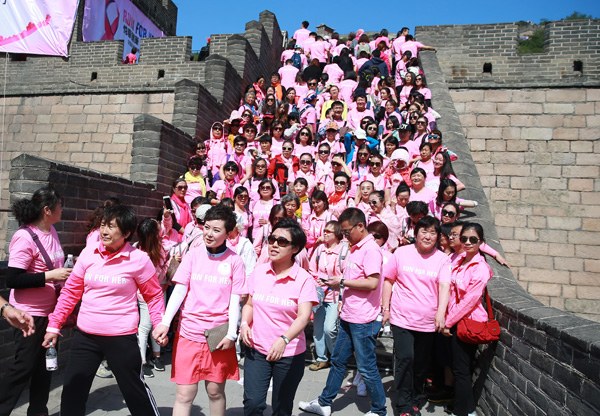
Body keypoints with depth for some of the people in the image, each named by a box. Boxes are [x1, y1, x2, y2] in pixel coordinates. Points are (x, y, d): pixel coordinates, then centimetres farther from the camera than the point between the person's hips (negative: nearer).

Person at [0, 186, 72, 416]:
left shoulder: (52, 231, 3)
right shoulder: (24, 237, -21)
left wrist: (65, 273, 4)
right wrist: (50, 276, -25)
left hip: (50, 311, 8)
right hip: (30, 314, -8)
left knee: (45, 365, 17)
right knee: (23, 366, 2)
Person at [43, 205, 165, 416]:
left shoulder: (139, 259, -12)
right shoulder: (88, 253, -1)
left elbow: (154, 296, -2)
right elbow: (70, 292, 7)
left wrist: (160, 324, -9)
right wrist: (54, 325, 9)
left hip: (122, 337, -4)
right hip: (85, 335, 4)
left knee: (134, 389, 10)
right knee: (72, 390, 16)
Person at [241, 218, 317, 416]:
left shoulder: (304, 279, -12)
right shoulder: (259, 271, -1)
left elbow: (304, 317, -22)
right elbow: (250, 304, 10)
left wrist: (283, 340, -37)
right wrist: (245, 323, -10)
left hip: (290, 354, -2)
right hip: (257, 350, 2)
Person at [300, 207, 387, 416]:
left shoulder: (371, 249, -17)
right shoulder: (355, 248, 11)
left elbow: (372, 283, -25)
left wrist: (342, 282, -18)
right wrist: (339, 283, 3)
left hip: (363, 320, -9)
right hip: (348, 316, 9)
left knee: (367, 367, 6)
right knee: (338, 361, 19)